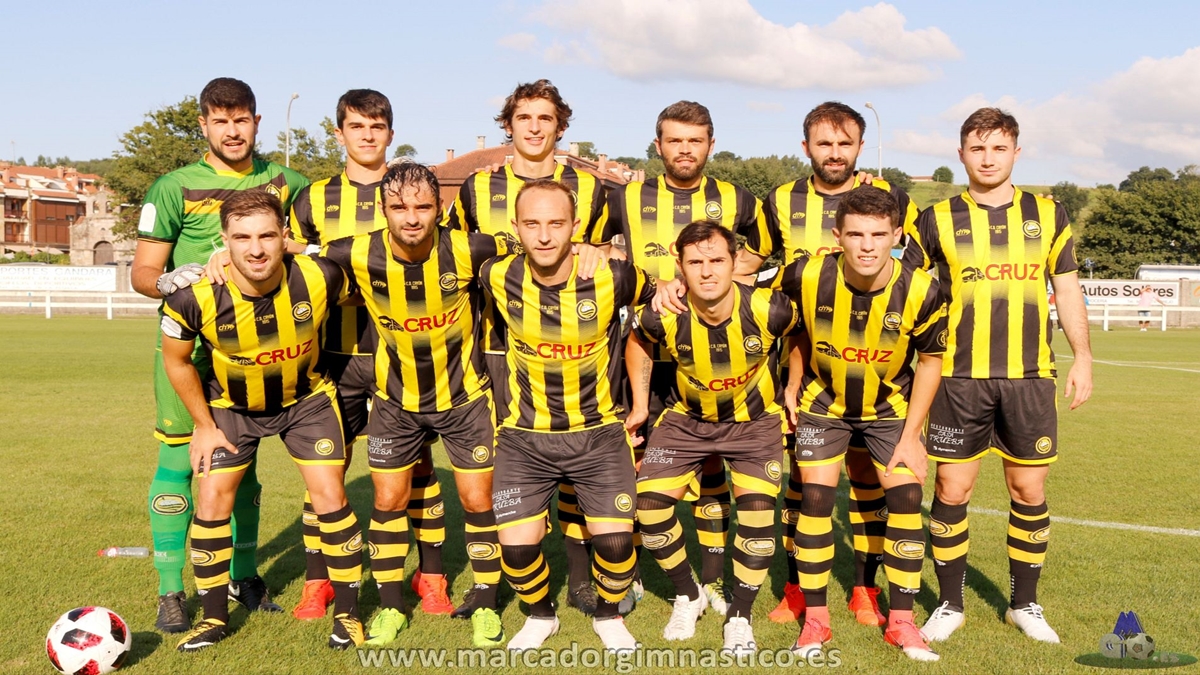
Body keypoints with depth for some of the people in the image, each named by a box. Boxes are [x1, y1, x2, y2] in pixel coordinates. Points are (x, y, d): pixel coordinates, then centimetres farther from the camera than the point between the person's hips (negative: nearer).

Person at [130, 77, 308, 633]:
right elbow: (141, 272, -2)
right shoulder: (175, 188, -2)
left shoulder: (283, 183, 7)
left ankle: (243, 577, 25)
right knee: (179, 458, -4)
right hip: (188, 343, -3)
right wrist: (170, 282, -25)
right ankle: (170, 592, 7)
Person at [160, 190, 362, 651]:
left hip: (306, 397, 0)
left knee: (330, 499, -6)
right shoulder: (194, 296, -30)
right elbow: (176, 359, -9)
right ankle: (214, 618, 17)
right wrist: (204, 425, -3)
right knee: (211, 501, -3)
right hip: (231, 405, 1)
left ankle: (347, 613, 12)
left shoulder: (319, 279, -30)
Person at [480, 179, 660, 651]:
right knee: (517, 548, -7)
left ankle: (608, 616, 24)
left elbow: (662, 294, 2)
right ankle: (540, 615, 27)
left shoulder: (611, 277, -18)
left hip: (598, 431, -1)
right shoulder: (498, 278, -13)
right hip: (524, 435, 1)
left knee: (615, 542, -9)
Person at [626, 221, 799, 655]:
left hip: (755, 420, -1)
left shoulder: (768, 309, -28)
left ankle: (739, 619, 8)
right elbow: (637, 342, 0)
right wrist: (640, 405, 1)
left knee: (757, 512, -14)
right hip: (687, 419, 2)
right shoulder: (663, 317, -26)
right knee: (649, 506, -7)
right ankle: (688, 596, 19)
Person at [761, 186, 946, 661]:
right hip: (823, 402, 0)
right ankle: (815, 618, 9)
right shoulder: (807, 276, -26)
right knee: (816, 498, -5)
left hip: (891, 405, 0)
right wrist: (793, 385, -3)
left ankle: (901, 620, 10)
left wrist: (910, 436, -10)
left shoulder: (920, 291, -26)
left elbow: (930, 360, -10)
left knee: (906, 498, -6)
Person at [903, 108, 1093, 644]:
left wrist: (1082, 357, 5)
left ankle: (1024, 603, 25)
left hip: (1029, 377, 2)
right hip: (959, 378, -1)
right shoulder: (937, 220, 3)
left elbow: (1067, 289, 12)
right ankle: (950, 604, 17)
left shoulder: (1047, 215, 8)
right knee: (952, 489, 1)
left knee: (1029, 490, 7)